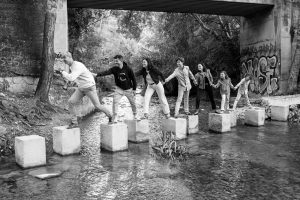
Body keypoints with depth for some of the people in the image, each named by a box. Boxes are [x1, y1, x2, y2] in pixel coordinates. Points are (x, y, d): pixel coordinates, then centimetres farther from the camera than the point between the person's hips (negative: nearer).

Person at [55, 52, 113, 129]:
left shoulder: (77, 66, -26)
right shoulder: (71, 66, 4)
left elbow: (71, 78, -38)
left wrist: (62, 72, -30)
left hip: (89, 87, -8)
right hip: (81, 88, 8)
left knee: (97, 106, -1)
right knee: (71, 102, -7)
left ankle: (109, 116, 25)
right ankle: (74, 122, 1)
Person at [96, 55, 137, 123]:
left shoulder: (128, 69, -16)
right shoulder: (114, 69, -12)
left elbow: (133, 79, -7)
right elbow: (106, 72, -28)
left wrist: (134, 89, -5)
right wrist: (98, 74, -44)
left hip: (128, 89, -1)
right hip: (119, 89, 1)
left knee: (133, 103, 9)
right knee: (115, 101, -16)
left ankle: (135, 115, 34)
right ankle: (115, 118, -8)